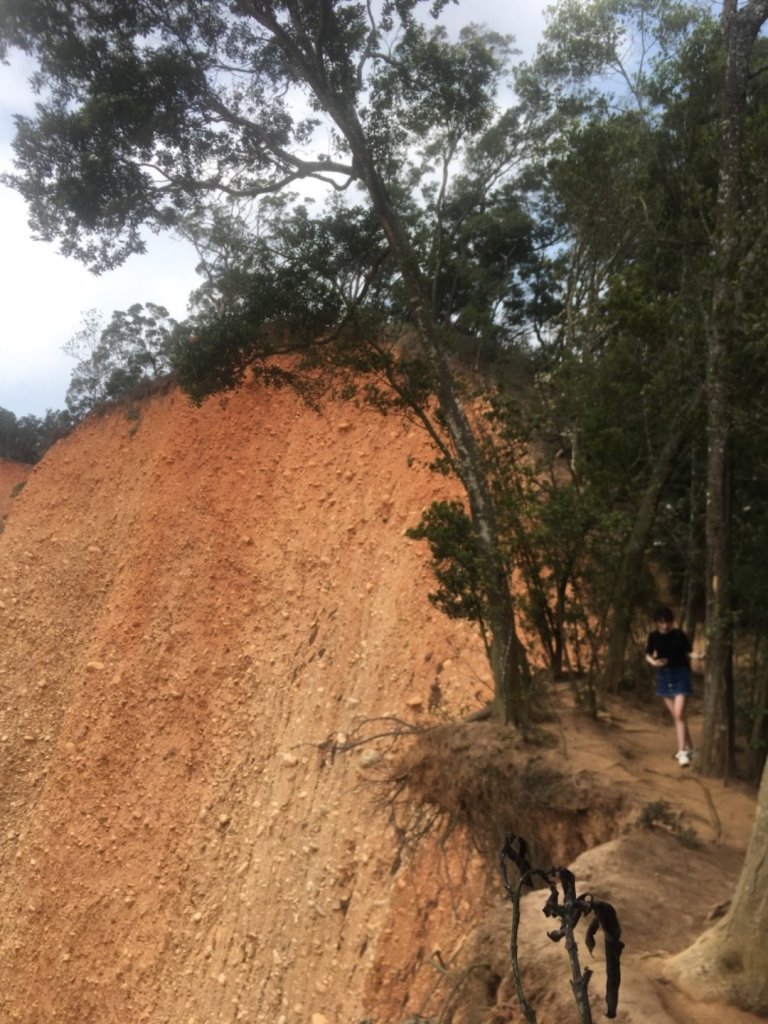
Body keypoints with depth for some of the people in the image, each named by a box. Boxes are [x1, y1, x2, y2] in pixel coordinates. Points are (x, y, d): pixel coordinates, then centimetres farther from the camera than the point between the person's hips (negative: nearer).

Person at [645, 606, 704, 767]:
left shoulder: (679, 635, -12)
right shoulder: (654, 636, -4)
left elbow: (688, 652, -7)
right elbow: (648, 655, 4)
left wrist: (698, 656, -26)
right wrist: (653, 662, -16)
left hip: (680, 675, -4)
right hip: (663, 676, 4)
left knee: (679, 714, -13)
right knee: (675, 715, 11)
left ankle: (682, 752, -11)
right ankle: (689, 748, 25)